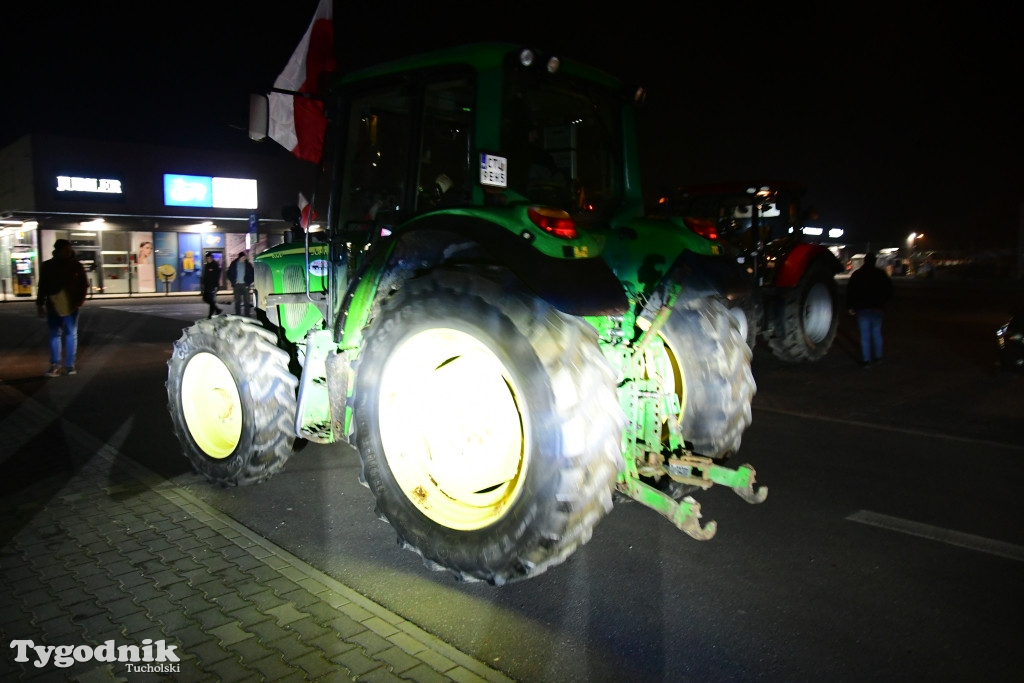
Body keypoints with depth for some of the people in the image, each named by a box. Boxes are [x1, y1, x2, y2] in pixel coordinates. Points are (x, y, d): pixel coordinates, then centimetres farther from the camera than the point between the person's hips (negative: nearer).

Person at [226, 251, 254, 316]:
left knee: (247, 301, -2)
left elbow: (252, 274, 4)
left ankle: (247, 316, 2)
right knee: (237, 301, 5)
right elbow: (229, 274, 10)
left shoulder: (248, 264, 0)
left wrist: (249, 282, -4)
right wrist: (233, 282, 2)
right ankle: (237, 315, 11)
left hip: (245, 285, -1)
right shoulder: (234, 264, 3)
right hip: (236, 285, 1)